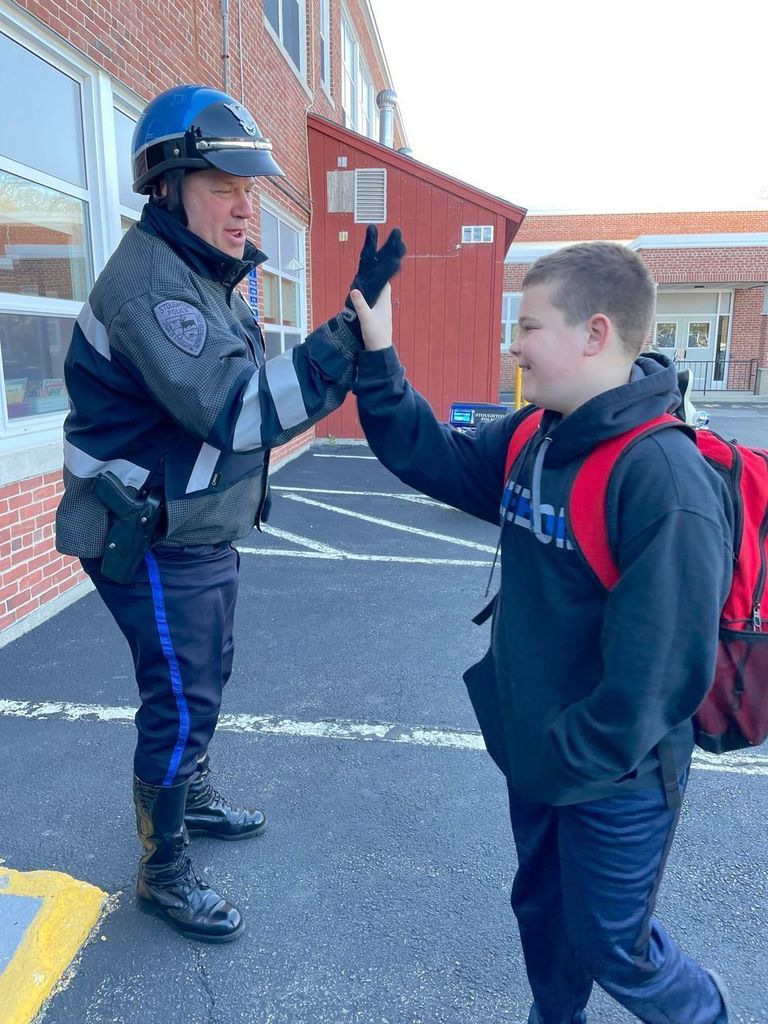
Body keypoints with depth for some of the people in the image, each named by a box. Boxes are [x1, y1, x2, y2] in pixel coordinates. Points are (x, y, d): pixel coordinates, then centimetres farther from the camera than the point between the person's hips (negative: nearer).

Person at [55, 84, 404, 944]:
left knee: (204, 680, 24)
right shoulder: (148, 278, -22)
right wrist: (350, 328, -37)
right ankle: (162, 872, 25)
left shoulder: (211, 274, 10)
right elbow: (234, 409, -34)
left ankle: (192, 797, 48)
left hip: (203, 530, 10)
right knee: (179, 704, 2)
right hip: (151, 543, -9)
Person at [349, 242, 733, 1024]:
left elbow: (657, 669, -28)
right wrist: (376, 361, -9)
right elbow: (433, 460, 0)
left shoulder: (663, 480, -30)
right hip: (536, 756, 7)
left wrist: (571, 761, -17)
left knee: (611, 944, 18)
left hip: (612, 780, -7)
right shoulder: (531, 440, -3)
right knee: (540, 910, 27)